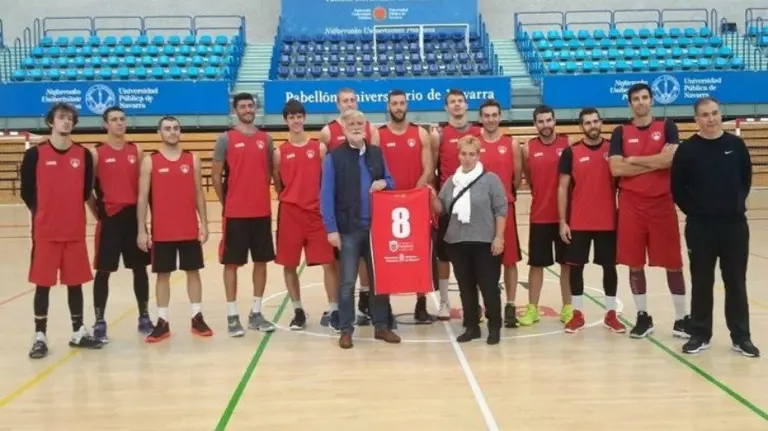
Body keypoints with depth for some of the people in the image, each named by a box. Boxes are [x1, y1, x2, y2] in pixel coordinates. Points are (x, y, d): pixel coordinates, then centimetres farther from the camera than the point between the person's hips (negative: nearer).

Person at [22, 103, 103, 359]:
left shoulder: (84, 155, 3)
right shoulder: (35, 154, -4)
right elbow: (26, 191, 3)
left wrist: (71, 210, 7)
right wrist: (44, 212, 5)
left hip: (75, 230, 2)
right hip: (45, 231, -2)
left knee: (75, 282, 9)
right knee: (43, 283, 3)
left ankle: (78, 332, 21)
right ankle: (40, 337, 13)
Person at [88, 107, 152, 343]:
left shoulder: (136, 151, 7)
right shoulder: (96, 153, -2)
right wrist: (98, 213, -2)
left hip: (134, 216, 3)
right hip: (109, 218, -3)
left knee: (140, 268, 10)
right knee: (103, 271, 1)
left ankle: (144, 317, 21)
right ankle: (99, 322, 10)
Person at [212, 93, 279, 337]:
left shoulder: (266, 139, 9)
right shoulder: (226, 139, -2)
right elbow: (216, 176, -1)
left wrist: (269, 196, 7)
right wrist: (226, 203, 1)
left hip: (262, 212, 4)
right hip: (235, 213, -4)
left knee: (261, 261, 8)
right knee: (232, 263, 1)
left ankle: (256, 313, 19)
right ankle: (232, 316, 9)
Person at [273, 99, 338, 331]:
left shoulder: (319, 147, 5)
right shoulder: (280, 152, 5)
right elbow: (278, 186, 11)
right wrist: (291, 200, 3)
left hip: (318, 212, 0)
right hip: (290, 214, 1)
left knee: (329, 262, -4)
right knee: (289, 264, 6)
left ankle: (334, 311, 3)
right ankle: (298, 311, 20)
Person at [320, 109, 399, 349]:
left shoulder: (377, 154, 9)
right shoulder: (334, 157, -4)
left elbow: (391, 183, 16)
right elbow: (327, 195, -7)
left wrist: (384, 183, -8)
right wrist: (331, 228, -13)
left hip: (376, 226, 4)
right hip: (348, 228, -4)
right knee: (347, 282, 3)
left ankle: (381, 325, 21)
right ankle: (346, 330, 13)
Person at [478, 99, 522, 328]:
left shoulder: (512, 144, 3)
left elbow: (517, 178, 7)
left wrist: (504, 195, 6)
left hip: (505, 207, 0)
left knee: (509, 259, 3)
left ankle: (510, 306, 11)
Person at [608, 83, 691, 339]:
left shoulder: (667, 127, 4)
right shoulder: (620, 133, 5)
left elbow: (670, 159, -13)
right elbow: (616, 169, -9)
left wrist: (634, 159, -9)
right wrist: (655, 163, -10)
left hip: (662, 203, -1)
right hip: (631, 205, 1)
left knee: (672, 263, 3)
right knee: (634, 263, 5)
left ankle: (681, 318, 14)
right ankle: (643, 317, 18)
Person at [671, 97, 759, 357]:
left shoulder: (736, 145, 2)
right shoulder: (687, 149, -3)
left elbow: (746, 179, 12)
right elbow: (677, 188, 1)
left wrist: (737, 202, 3)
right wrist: (693, 210, -1)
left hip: (734, 224, 1)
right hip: (699, 226, -1)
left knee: (736, 282, 8)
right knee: (701, 283, 7)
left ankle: (741, 337, 18)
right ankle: (700, 335, 18)